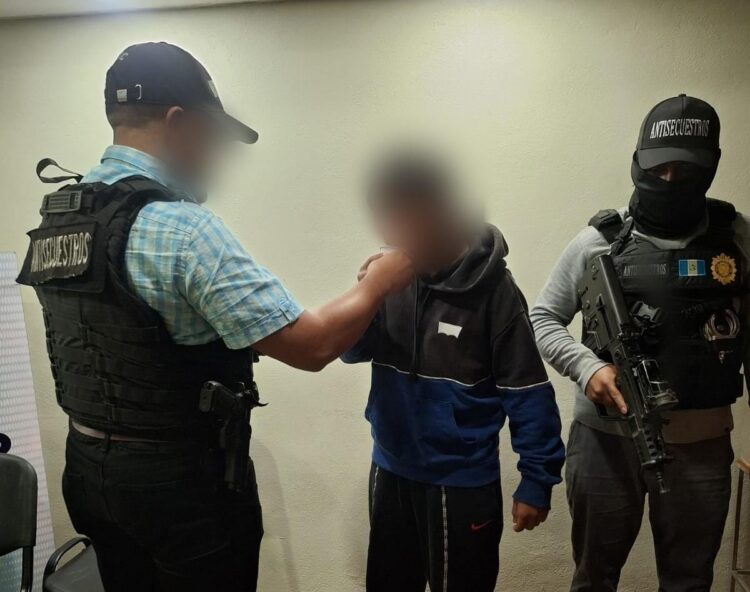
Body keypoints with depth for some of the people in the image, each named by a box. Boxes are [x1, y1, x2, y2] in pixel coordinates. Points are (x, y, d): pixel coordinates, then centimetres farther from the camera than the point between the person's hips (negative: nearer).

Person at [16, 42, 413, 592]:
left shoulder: (55, 218, 2)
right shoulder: (180, 226, -24)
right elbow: (312, 345, -26)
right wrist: (380, 282, -8)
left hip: (90, 466, 7)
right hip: (183, 478, -7)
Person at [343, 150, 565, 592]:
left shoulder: (493, 288, -17)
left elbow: (527, 391, -13)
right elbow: (352, 350, 0)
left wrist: (537, 481, -11)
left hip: (461, 481, -5)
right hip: (391, 471, 5)